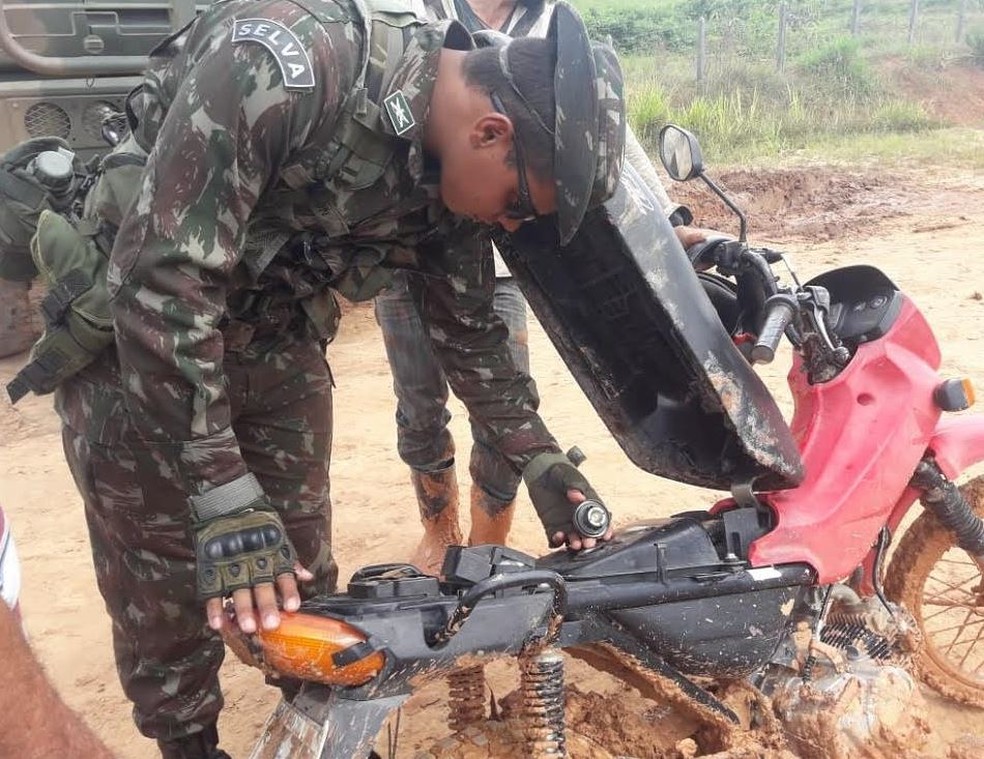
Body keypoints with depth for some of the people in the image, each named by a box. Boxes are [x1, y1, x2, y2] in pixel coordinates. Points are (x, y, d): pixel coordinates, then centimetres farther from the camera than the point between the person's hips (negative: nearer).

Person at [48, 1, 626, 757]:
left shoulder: (455, 170, -11)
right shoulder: (284, 61, -34)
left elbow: (468, 328, 3)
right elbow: (159, 276, -34)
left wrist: (539, 458, -1)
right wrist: (225, 499, -33)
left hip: (277, 344, 6)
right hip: (133, 329, -5)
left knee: (303, 569, 14)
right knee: (169, 588, 2)